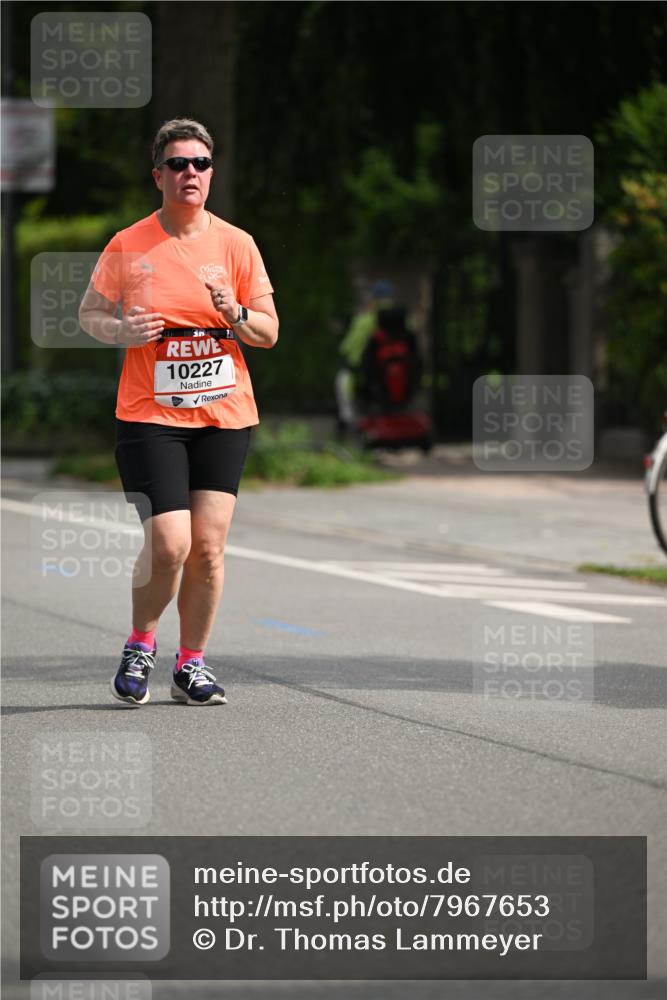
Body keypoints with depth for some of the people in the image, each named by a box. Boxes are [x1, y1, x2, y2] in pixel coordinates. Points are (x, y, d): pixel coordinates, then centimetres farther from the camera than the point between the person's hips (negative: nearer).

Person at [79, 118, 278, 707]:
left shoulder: (236, 244, 3)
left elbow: (269, 333, 7)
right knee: (169, 544, -13)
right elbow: (89, 312, 10)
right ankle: (139, 648, 13)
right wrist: (120, 331, -11)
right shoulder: (128, 247, -2)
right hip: (150, 415, -2)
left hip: (225, 414, 2)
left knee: (208, 546, -2)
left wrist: (236, 314, -15)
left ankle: (192, 664, 14)